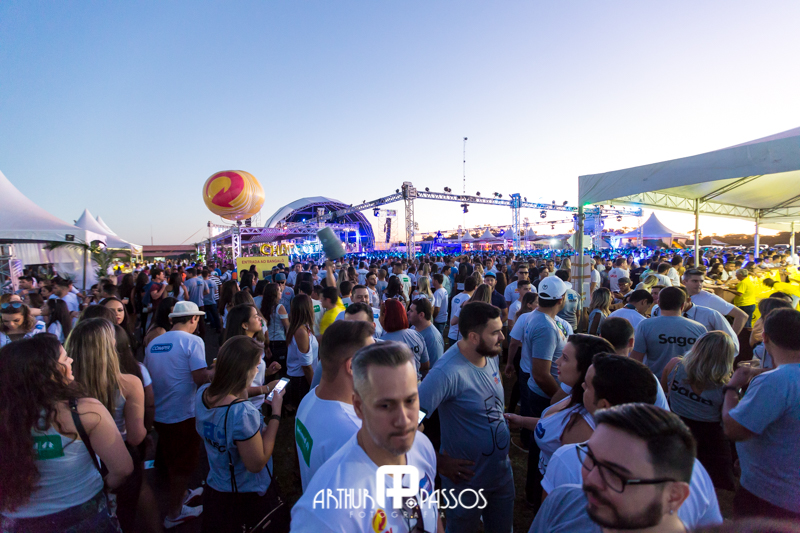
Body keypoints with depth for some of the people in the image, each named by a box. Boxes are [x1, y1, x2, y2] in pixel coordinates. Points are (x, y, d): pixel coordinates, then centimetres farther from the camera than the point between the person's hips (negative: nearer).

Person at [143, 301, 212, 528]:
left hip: (159, 413, 7)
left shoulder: (153, 343, 2)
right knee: (184, 465, 13)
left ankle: (180, 493, 46)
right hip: (183, 414, -7)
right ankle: (174, 513, 27)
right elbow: (201, 378, -25)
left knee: (172, 460, 27)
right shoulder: (192, 341, -18)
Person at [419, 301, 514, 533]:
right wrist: (439, 463, -22)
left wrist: (504, 422, 0)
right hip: (467, 480, -6)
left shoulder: (491, 354, -6)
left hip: (502, 470, 7)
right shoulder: (447, 372, -32)